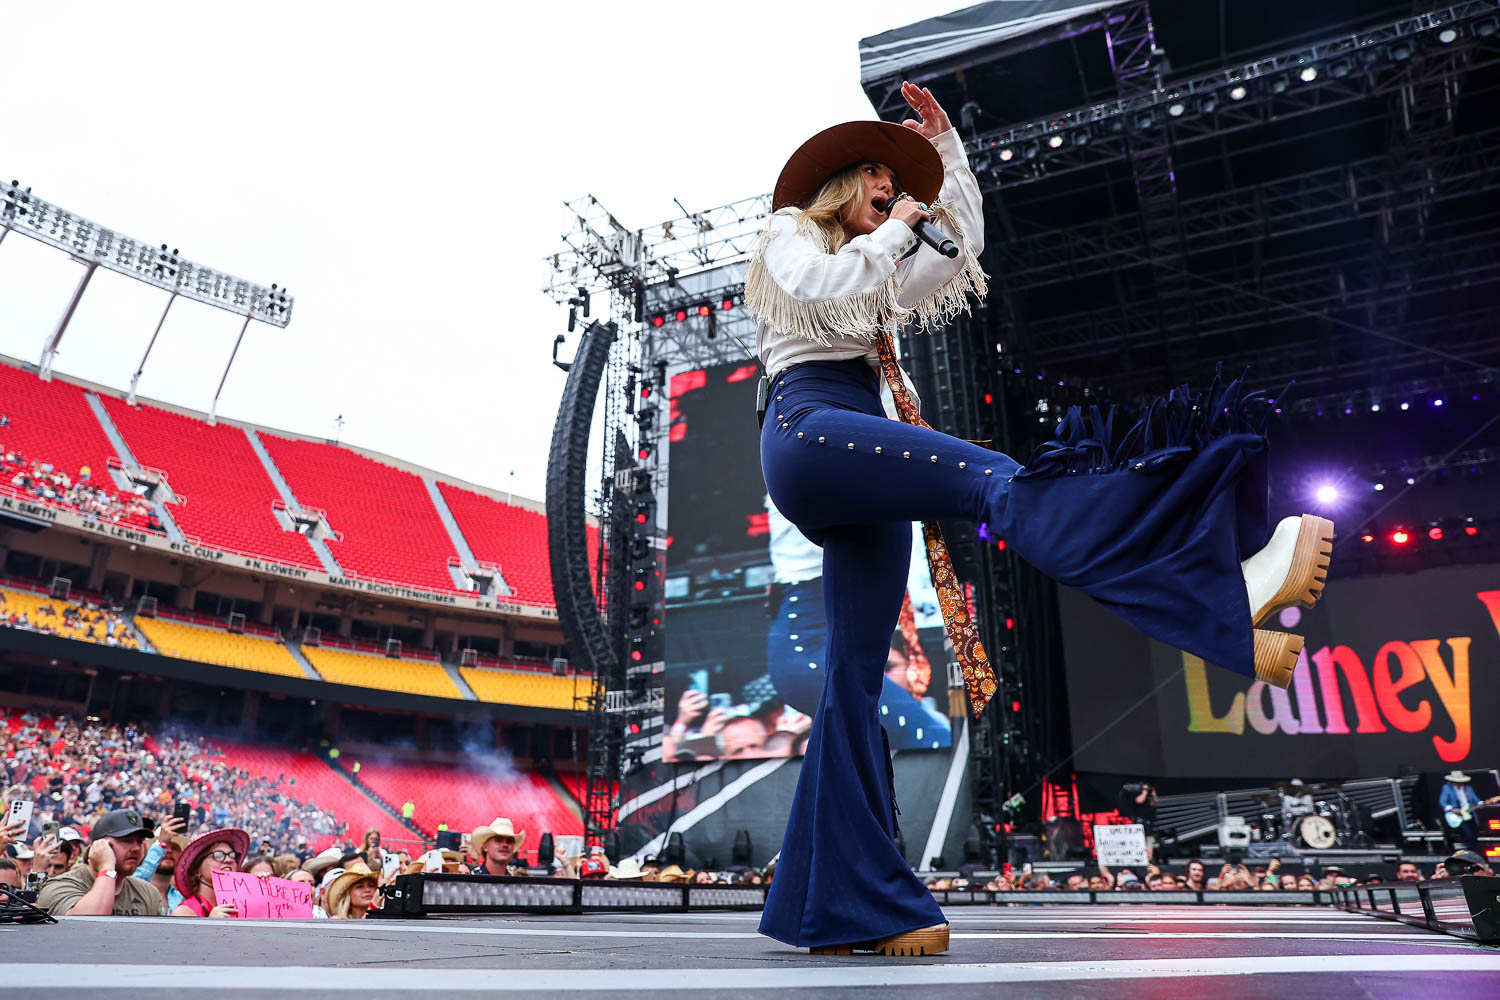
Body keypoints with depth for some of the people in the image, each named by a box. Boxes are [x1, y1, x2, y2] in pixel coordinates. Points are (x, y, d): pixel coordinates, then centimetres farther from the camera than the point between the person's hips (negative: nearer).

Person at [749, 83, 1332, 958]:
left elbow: (964, 253, 37)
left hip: (861, 492, 7)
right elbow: (826, 286, -6)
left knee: (857, 676, -2)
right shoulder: (790, 237, 17)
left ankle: (853, 907, 0)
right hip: (811, 427, -7)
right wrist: (894, 230, 7)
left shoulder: (878, 273, 38)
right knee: (993, 480, -29)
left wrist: (948, 152, 36)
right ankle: (1222, 592, -45)